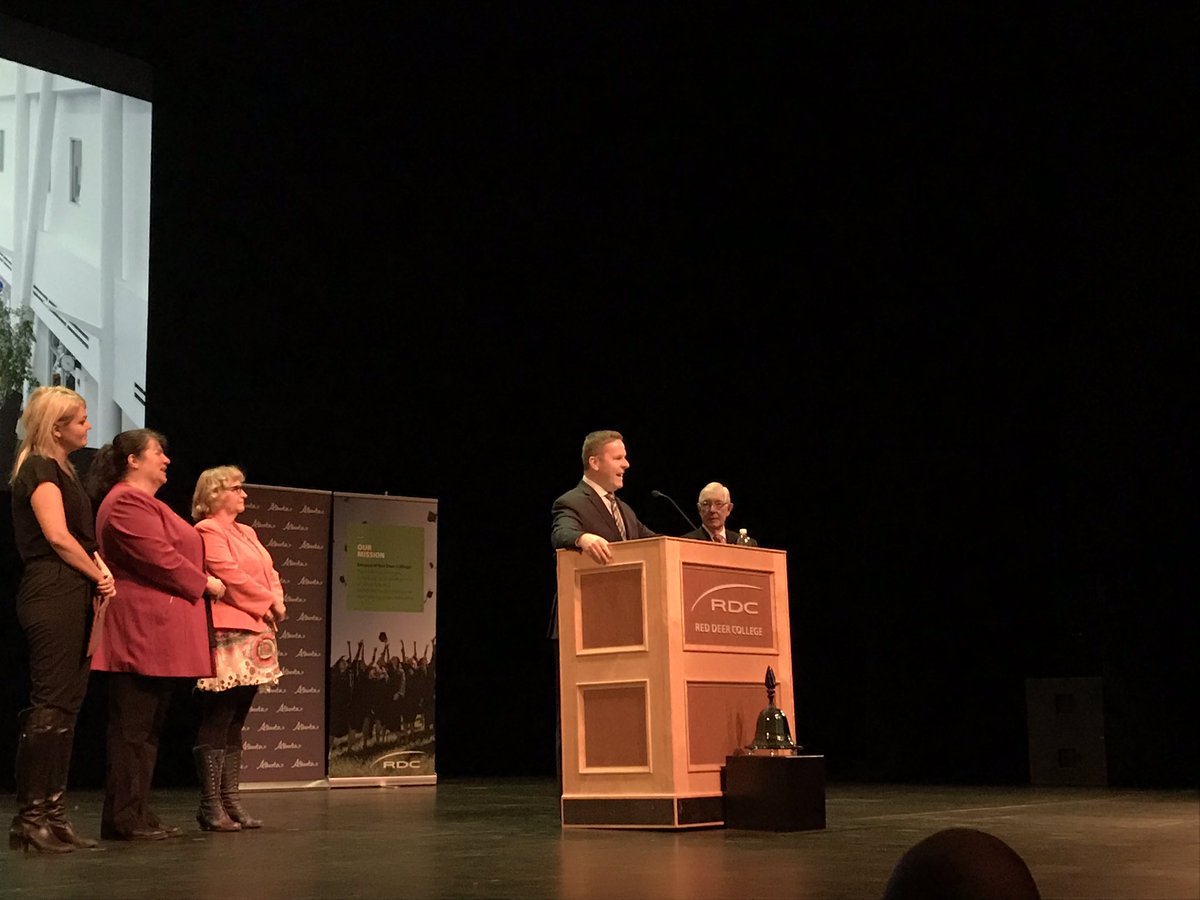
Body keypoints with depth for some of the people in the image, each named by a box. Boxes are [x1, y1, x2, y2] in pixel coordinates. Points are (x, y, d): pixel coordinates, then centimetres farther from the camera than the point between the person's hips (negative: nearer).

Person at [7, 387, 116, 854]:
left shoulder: (61, 471, 22)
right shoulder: (40, 469, -7)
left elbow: (84, 539, 22)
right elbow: (58, 537, -17)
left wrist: (100, 575, 3)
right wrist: (98, 575, -6)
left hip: (70, 598, 10)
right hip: (51, 595, -10)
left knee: (65, 705, 9)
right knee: (50, 704, -9)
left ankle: (51, 812, 13)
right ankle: (29, 816, -6)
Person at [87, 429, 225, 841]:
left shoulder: (147, 503, 25)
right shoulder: (126, 502, -10)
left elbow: (171, 554, 23)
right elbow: (159, 558, -18)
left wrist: (201, 582, 9)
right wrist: (204, 582, -7)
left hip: (160, 634, 11)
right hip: (142, 629, -11)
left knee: (148, 729, 11)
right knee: (133, 727, -7)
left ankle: (139, 815, 16)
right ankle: (124, 819, -3)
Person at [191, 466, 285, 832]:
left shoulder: (247, 533, 23)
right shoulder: (207, 531, -4)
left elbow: (269, 572, 19)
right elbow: (232, 576, -13)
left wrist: (277, 601, 0)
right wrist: (268, 603, -6)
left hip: (256, 631, 9)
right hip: (228, 634, -9)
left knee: (236, 722, 9)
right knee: (218, 721, -7)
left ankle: (231, 801, 12)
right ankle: (210, 806, -4)